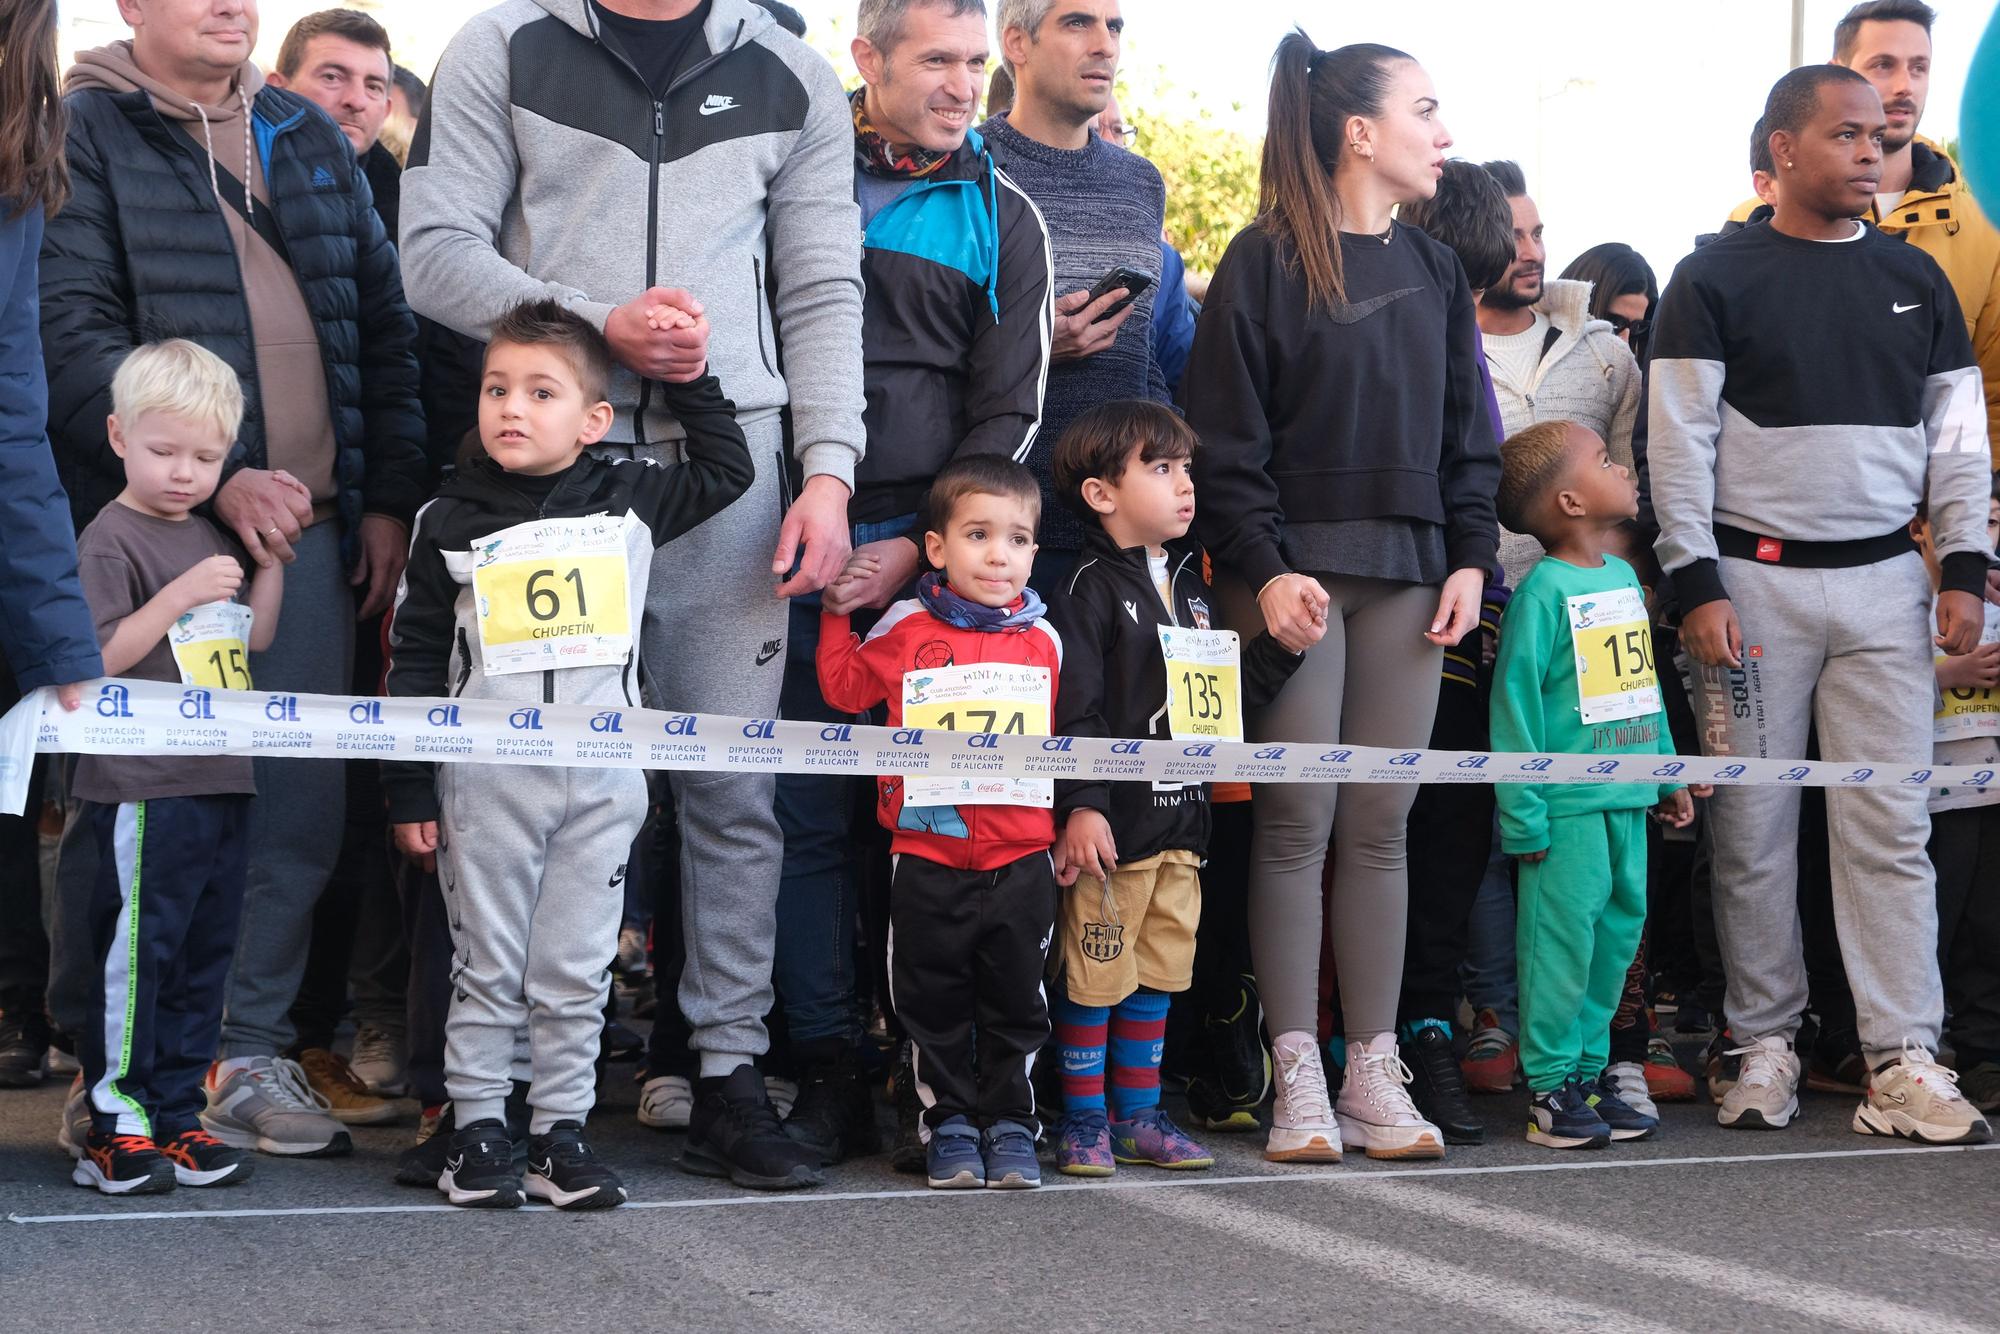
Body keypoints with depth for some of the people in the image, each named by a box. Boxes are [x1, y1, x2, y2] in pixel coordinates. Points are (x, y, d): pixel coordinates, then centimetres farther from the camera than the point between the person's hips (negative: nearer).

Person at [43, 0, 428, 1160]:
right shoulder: (80, 135, -1)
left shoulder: (310, 139, 16)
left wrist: (389, 498, 9)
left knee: (301, 800, 2)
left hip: (307, 522, 5)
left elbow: (384, 323, 17)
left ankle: (247, 1046, 13)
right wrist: (219, 480, -17)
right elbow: (75, 338, -11)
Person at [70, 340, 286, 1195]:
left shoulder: (209, 539, 17)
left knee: (204, 955, 10)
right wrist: (181, 596, -22)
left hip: (220, 781, 8)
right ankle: (115, 1129, 2)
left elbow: (254, 638, 19)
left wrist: (273, 545, 11)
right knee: (135, 953, -4)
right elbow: (94, 659, -15)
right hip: (142, 792, -8)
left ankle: (175, 1117, 18)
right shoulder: (111, 540, -7)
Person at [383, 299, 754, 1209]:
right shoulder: (451, 525, 1)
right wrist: (408, 791, 1)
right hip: (486, 781, -1)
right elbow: (415, 662, 4)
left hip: (601, 782, 1)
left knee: (576, 971, 6)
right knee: (487, 966, 5)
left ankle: (562, 1132, 14)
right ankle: (477, 1130, 14)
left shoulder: (630, 504, 4)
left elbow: (727, 469, 16)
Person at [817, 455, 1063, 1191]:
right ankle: (950, 1121, 19)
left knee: (1016, 1000, 8)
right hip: (929, 857, -1)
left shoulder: (1042, 638, 5)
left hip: (1021, 858, 1)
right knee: (935, 1001, 7)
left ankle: (1011, 1123, 20)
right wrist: (836, 612, 6)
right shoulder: (907, 630, -1)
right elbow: (845, 688, 9)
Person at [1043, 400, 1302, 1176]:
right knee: (1096, 973, -1)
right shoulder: (1091, 590, -10)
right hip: (1116, 820, -8)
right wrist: (1081, 805, -23)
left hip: (1182, 818, 8)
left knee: (1159, 973, 12)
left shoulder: (1191, 588, 16)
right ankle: (1083, 1121, 10)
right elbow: (1074, 710, -17)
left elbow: (1229, 691, 18)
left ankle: (1137, 1115, 22)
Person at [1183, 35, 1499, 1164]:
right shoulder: (1266, 263, -3)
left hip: (1408, 574, 5)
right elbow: (1226, 441, -7)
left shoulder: (1434, 271, 15)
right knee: (1298, 824, -2)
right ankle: (1298, 1081, 4)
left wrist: (1471, 558, 4)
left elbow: (1469, 435, 16)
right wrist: (1265, 567, -15)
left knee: (1381, 826, 4)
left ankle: (1375, 1076, 9)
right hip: (1294, 572, -5)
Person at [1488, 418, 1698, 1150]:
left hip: (1627, 800, 8)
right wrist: (1523, 814, -16)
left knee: (1618, 930, 12)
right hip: (1568, 805, -8)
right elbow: (1514, 700, -14)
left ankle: (1590, 1071, 22)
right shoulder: (1544, 590, -12)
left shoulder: (1624, 579, 12)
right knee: (1562, 937, -4)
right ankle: (1550, 1085, 6)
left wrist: (1669, 772, 19)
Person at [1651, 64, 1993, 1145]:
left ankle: (1904, 1060, -2)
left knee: (1890, 824, -2)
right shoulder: (1716, 279, 1)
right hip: (1753, 579, -3)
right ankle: (1764, 1045, 12)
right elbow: (1679, 442, -2)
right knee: (1753, 829, 1)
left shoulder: (1913, 279, 13)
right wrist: (1697, 585, -10)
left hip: (1884, 580, 3)